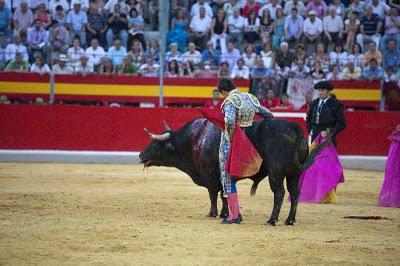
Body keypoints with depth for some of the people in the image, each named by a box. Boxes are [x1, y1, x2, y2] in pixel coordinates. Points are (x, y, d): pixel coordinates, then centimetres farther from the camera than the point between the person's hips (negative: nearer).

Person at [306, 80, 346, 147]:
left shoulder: (336, 104, -2)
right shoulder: (315, 103, 15)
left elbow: (341, 124, -4)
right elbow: (309, 119, 28)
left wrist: (331, 132, -12)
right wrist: (310, 130, 13)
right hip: (315, 137, 5)